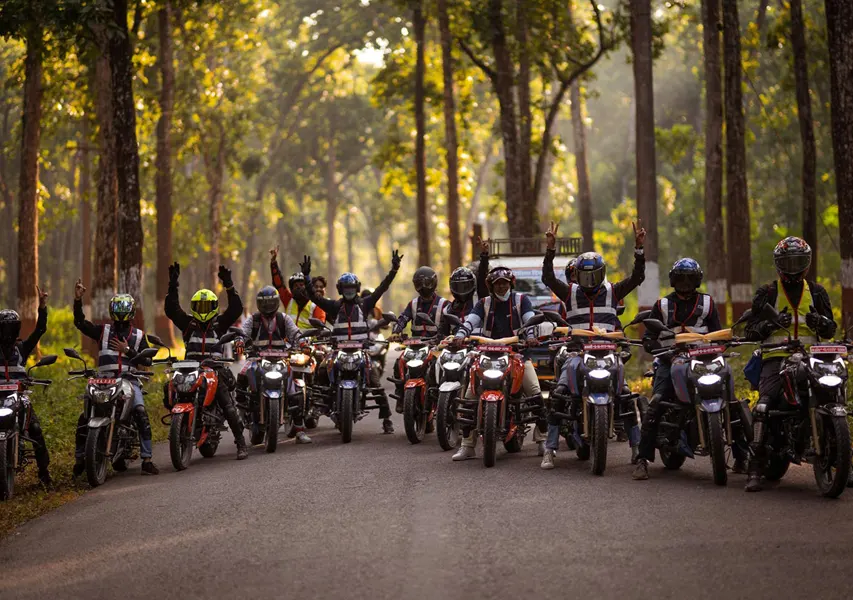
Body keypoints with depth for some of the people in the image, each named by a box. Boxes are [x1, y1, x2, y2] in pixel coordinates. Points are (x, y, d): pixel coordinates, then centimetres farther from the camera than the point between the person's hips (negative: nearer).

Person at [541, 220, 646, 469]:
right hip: (577, 352, 0)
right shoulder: (570, 292, 12)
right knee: (559, 395, -18)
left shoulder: (612, 291, 12)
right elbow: (548, 278, -1)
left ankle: (637, 447, -3)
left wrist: (639, 247, -8)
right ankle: (550, 450, -14)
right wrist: (551, 248, -12)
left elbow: (637, 276, 3)